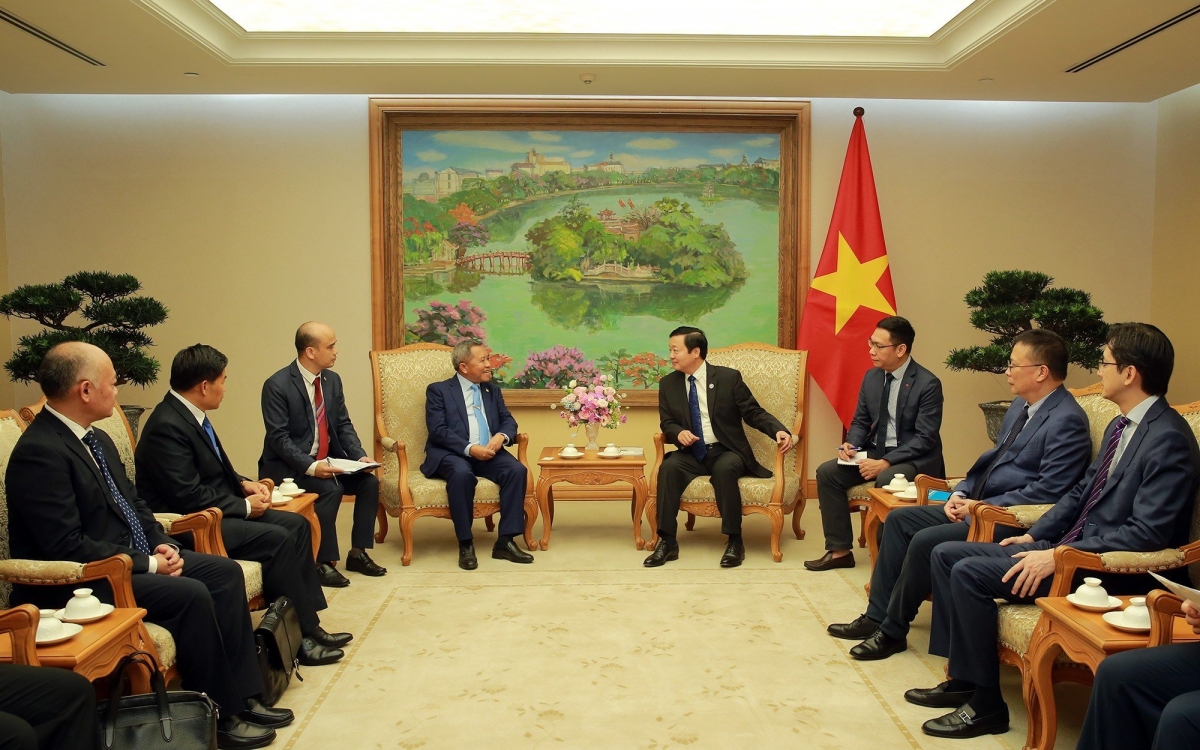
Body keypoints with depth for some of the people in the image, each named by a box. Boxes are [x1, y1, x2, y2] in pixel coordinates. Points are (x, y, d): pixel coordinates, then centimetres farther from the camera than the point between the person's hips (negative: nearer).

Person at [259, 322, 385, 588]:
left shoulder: (332, 380, 4)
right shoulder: (277, 385, -16)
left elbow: (343, 425, 8)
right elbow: (278, 437, -20)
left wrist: (360, 456, -9)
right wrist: (311, 466, -31)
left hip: (328, 459, 7)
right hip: (289, 466, -6)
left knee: (369, 482, -13)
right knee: (331, 489, -30)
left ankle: (358, 553, 1)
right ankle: (322, 562, -15)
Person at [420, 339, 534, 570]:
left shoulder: (492, 390, 19)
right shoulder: (438, 390, 3)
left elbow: (508, 421, 14)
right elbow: (438, 430, -9)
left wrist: (501, 436, -11)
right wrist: (470, 448, -22)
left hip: (488, 453, 5)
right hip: (451, 454, -4)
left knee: (518, 470, -24)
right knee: (462, 473, -37)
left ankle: (505, 541, -18)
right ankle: (465, 544, -25)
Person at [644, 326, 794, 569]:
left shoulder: (729, 377, -3)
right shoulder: (668, 384, 6)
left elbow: (753, 413, -2)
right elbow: (666, 423, 9)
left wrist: (779, 431, -21)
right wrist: (678, 432, -16)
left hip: (726, 452, -2)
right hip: (692, 454, 3)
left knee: (724, 469, -36)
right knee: (668, 467, -29)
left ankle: (734, 541, -22)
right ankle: (667, 541, -24)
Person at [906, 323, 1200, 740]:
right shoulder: (1120, 426, 13)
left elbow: (1148, 533, -25)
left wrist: (1058, 556, -24)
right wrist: (1035, 536, 7)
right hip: (1066, 548, 10)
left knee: (970, 573, -21)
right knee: (946, 554, 4)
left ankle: (986, 704, -7)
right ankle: (964, 677, 11)